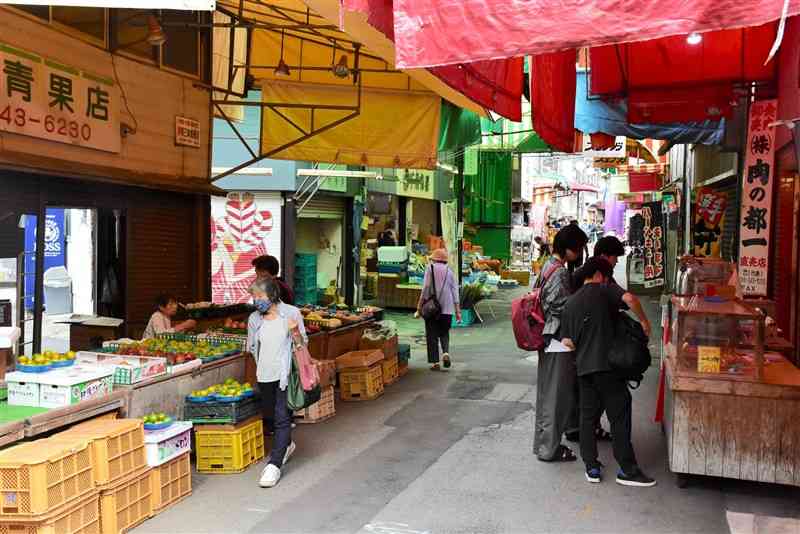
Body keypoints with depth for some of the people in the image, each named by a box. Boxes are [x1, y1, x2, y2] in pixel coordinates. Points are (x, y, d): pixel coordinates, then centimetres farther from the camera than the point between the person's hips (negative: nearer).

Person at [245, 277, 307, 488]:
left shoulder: (291, 313, -6)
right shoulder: (254, 319, 5)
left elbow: (302, 345, -1)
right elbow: (252, 348, 17)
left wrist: (295, 332, -19)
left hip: (285, 374, -5)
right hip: (264, 375, 5)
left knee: (282, 418, -8)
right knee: (270, 415, 17)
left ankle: (274, 464, -4)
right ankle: (286, 444, 43)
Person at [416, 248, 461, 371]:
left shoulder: (430, 269, -2)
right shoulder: (449, 272, 9)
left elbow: (425, 289, -9)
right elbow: (455, 292, 6)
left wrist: (419, 308, -6)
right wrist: (458, 311, 8)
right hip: (447, 308, 3)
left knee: (432, 335, 5)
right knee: (444, 333, 18)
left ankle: (435, 362, 3)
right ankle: (446, 353, -7)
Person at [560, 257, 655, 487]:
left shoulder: (570, 303, 14)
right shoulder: (604, 290, -1)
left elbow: (566, 342, 10)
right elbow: (630, 299, -21)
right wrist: (644, 321, -7)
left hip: (583, 367, 6)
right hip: (607, 364, -6)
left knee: (588, 415, 11)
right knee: (619, 414, 0)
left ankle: (592, 468, 14)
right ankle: (627, 470, 4)